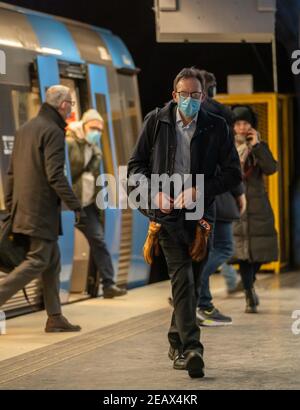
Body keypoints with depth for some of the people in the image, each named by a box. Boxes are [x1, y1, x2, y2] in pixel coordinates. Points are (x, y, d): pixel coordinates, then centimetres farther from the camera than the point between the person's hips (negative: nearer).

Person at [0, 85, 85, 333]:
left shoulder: (25, 129, 15)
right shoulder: (53, 132, -12)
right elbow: (55, 175, -20)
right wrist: (75, 206, -17)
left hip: (24, 208, 9)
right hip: (42, 209, -9)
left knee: (53, 261, 13)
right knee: (38, 261, -7)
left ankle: (55, 318, 14)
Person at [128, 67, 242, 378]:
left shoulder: (216, 128, 3)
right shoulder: (156, 122, 4)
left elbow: (233, 174, 2)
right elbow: (135, 165, 8)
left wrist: (199, 190, -12)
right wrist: (154, 190, -10)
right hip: (167, 212, -2)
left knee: (192, 281, 10)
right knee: (182, 277, -17)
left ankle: (177, 344, 29)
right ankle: (192, 349, -26)